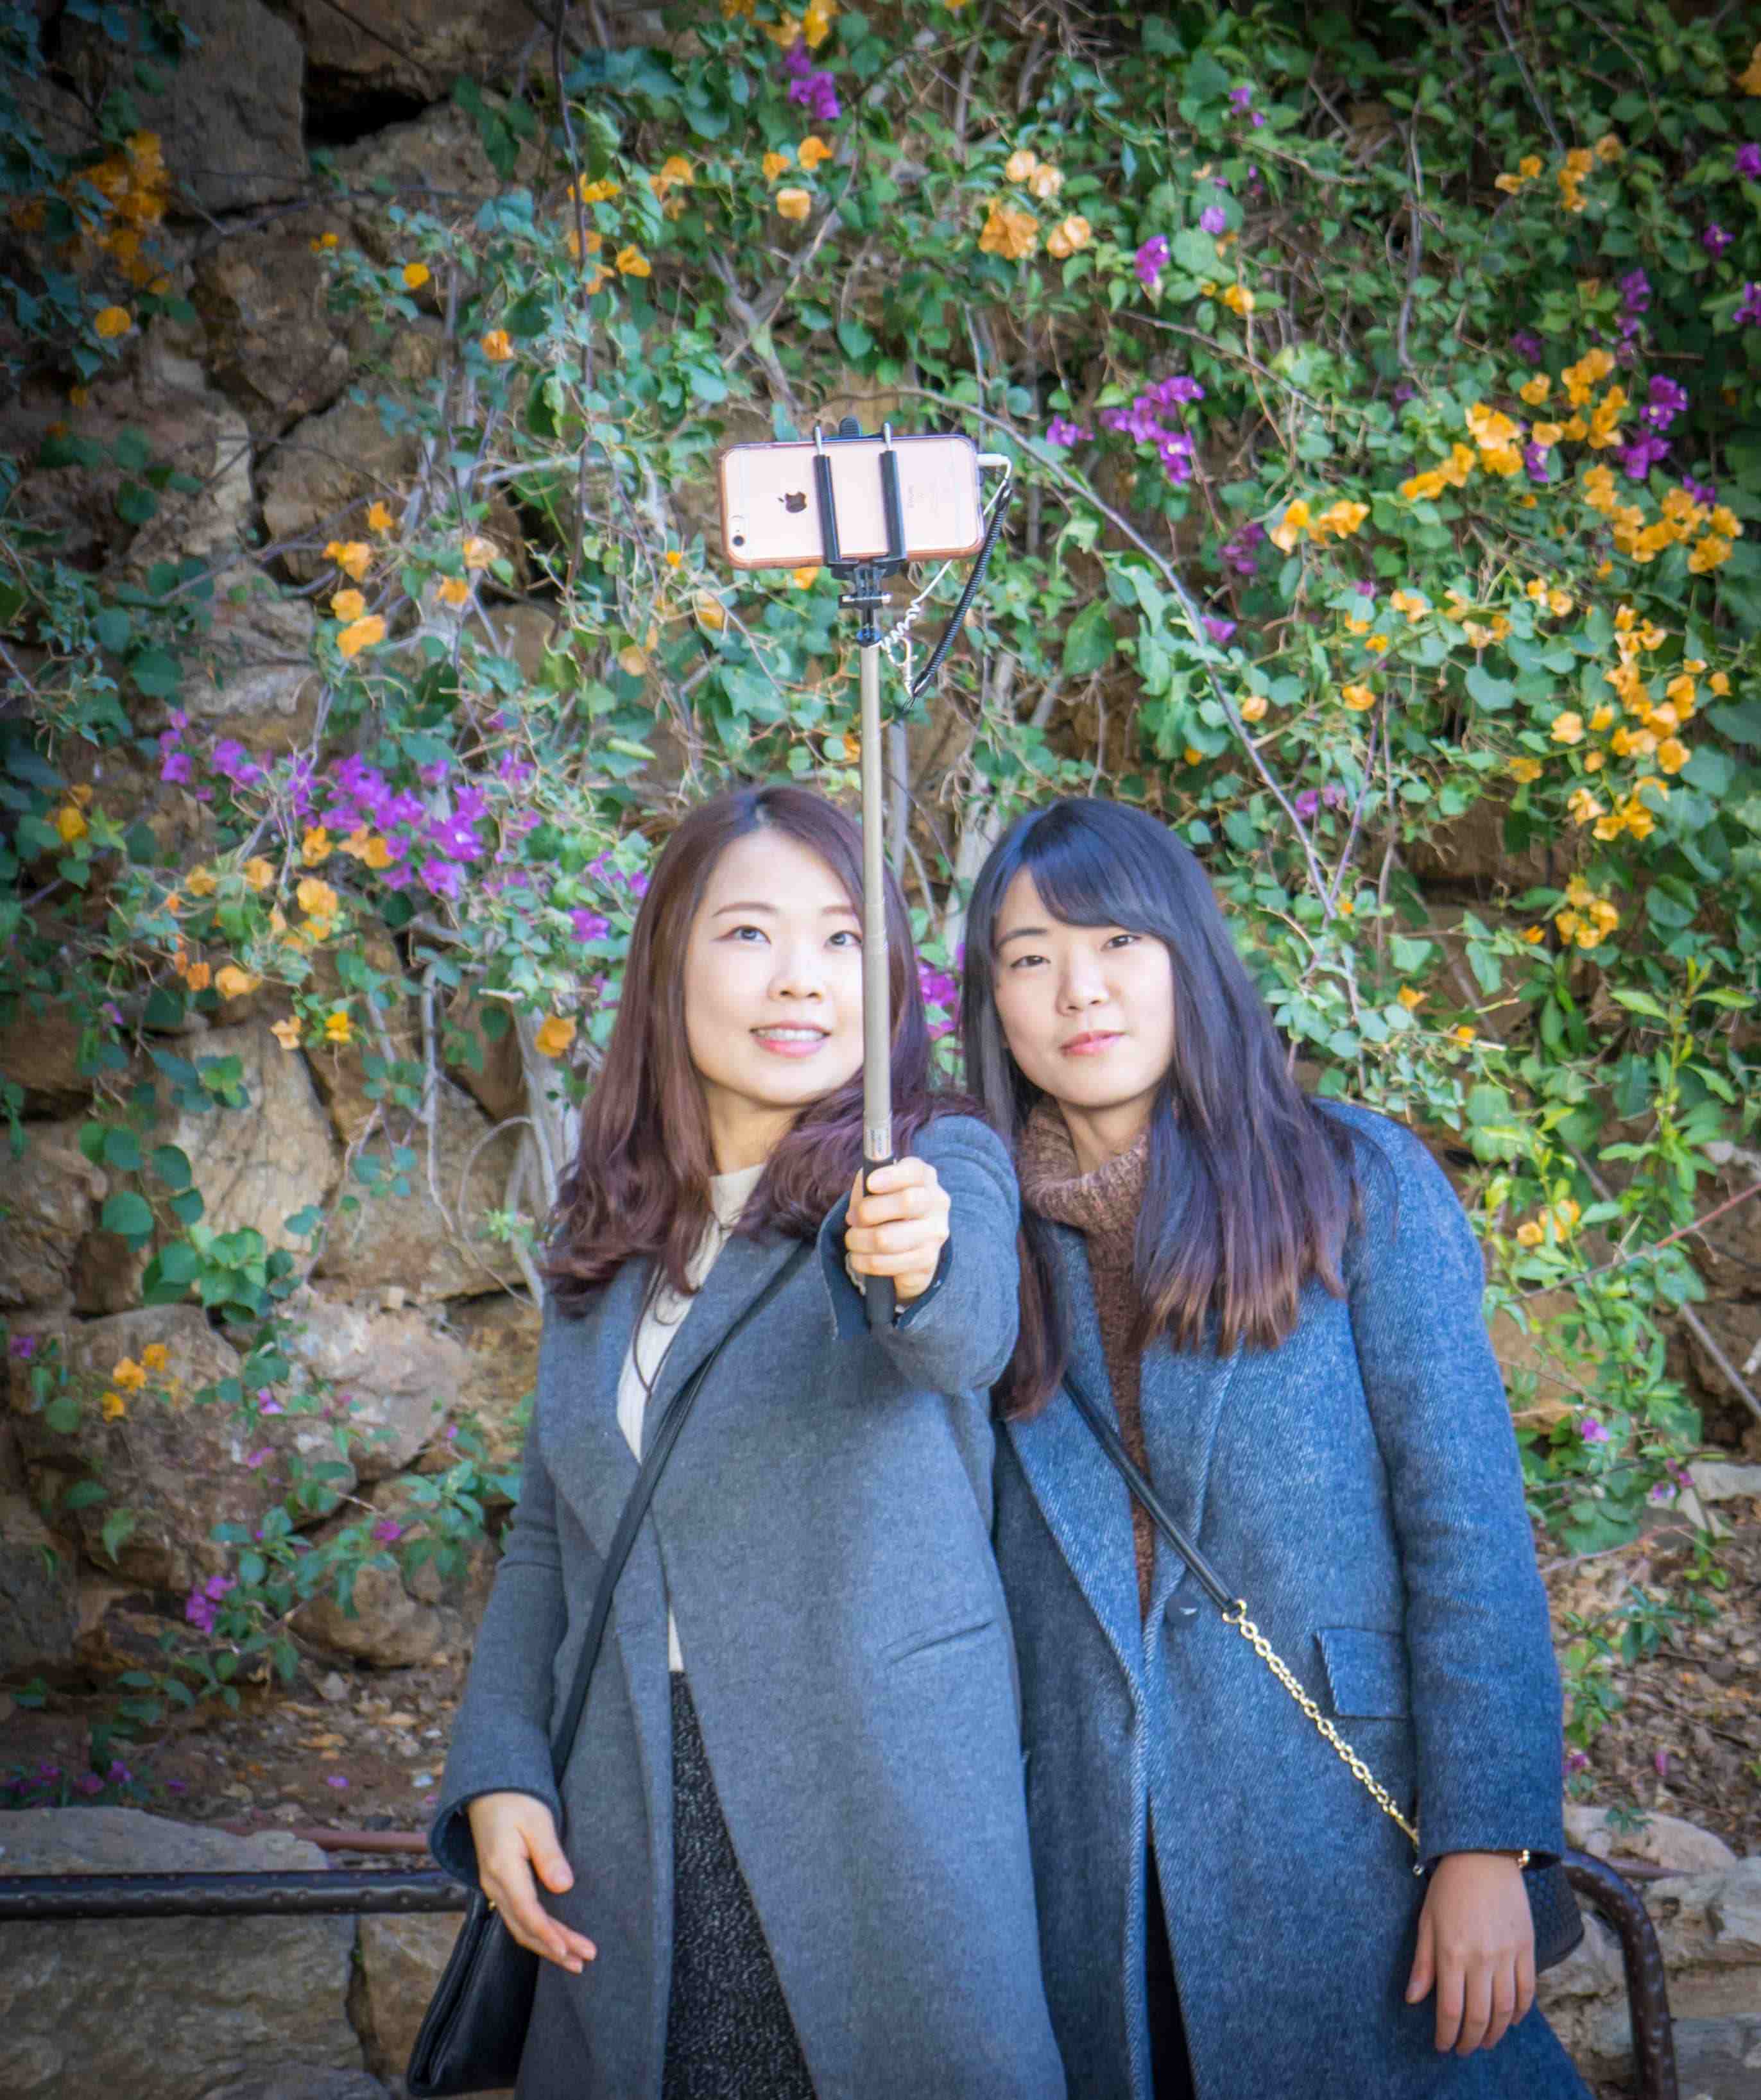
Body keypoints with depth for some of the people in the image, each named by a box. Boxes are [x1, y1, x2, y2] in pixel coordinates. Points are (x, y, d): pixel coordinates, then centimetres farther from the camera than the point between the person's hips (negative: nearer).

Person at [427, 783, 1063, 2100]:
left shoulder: (944, 1169, -3)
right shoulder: (600, 1241, 10)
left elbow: (967, 1336, -26)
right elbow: (546, 1537, 15)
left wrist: (913, 1264, -48)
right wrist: (497, 1774, 3)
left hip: (883, 1810, -4)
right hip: (628, 1844, 4)